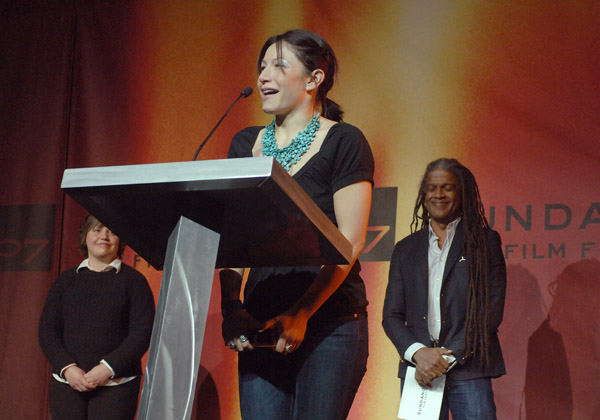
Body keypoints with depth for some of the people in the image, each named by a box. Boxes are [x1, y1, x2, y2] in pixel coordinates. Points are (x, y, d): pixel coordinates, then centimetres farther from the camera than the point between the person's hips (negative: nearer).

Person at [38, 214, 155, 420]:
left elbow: (143, 332, -4)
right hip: (66, 382, 3)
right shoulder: (65, 280, 13)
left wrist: (108, 368, -14)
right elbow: (47, 330, 9)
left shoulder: (133, 280, 4)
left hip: (116, 385, -3)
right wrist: (67, 367, -7)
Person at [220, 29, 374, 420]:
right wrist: (231, 306, -6)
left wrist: (302, 313, -18)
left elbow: (350, 241, -10)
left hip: (330, 321, -4)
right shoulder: (245, 144, 13)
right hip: (260, 324, 4)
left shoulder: (343, 142, -2)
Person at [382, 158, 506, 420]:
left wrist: (449, 358, -8)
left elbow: (492, 310, 0)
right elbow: (391, 315, 11)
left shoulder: (485, 241, 8)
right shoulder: (406, 249, 16)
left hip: (468, 370, -2)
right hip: (418, 370, 2)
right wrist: (418, 353, -7)